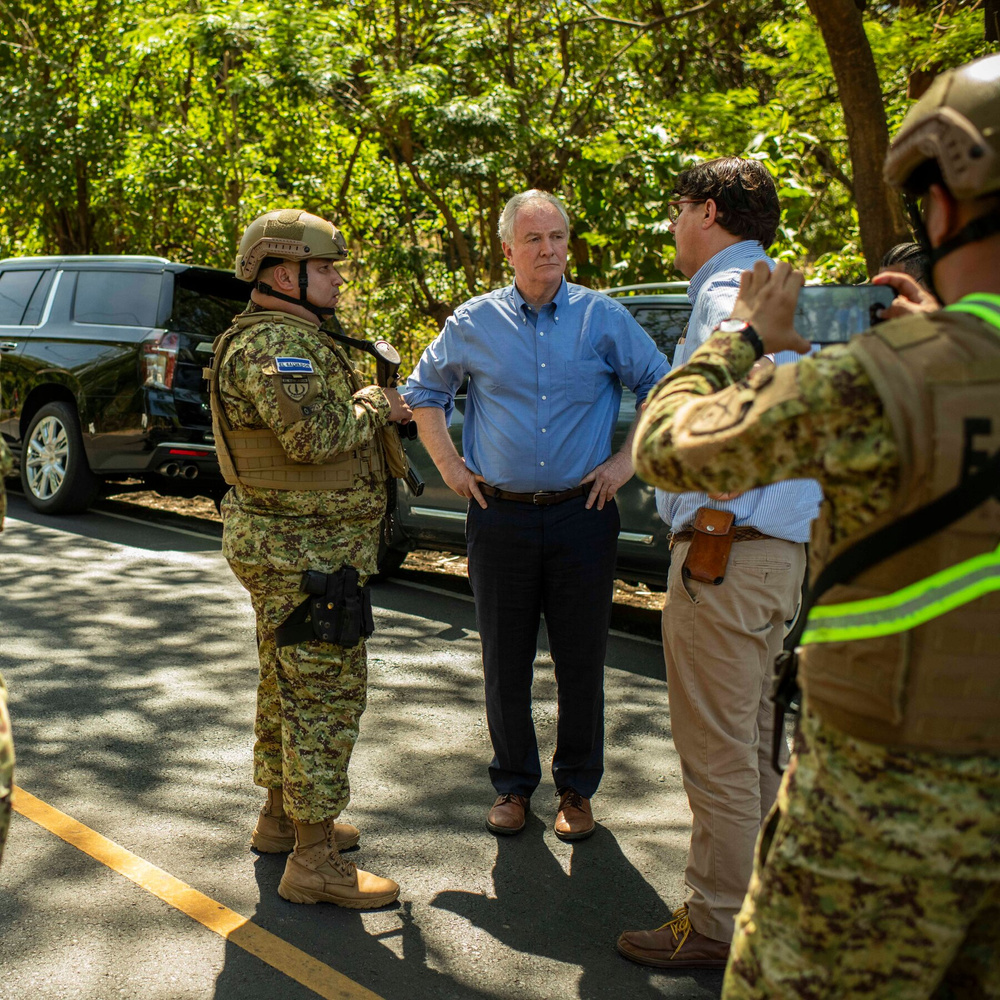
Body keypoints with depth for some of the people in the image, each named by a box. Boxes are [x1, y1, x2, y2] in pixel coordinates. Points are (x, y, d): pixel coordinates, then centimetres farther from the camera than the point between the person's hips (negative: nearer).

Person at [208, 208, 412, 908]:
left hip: (290, 548, 11)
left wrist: (376, 407, 2)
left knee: (290, 685, 19)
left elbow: (333, 423, 19)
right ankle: (314, 861, 0)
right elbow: (314, 434, -30)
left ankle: (282, 816, 34)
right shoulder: (274, 341, -18)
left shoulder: (295, 338, 18)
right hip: (305, 554, -11)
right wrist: (369, 405, -13)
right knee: (325, 693, -7)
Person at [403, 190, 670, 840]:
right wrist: (450, 466, 9)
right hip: (501, 517, 1)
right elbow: (424, 392, 18)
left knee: (582, 662, 5)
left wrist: (628, 461, 2)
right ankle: (514, 785, 24)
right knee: (505, 663, 8)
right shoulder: (474, 323, 5)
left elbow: (662, 389, 10)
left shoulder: (604, 317, 2)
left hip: (582, 515, -1)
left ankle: (577, 788, 22)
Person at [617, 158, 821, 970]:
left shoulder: (727, 294, -12)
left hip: (729, 547, -10)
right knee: (750, 737, 19)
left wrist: (709, 525, -18)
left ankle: (717, 925, 9)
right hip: (780, 546, 10)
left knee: (716, 751, -2)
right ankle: (755, 892, 31)